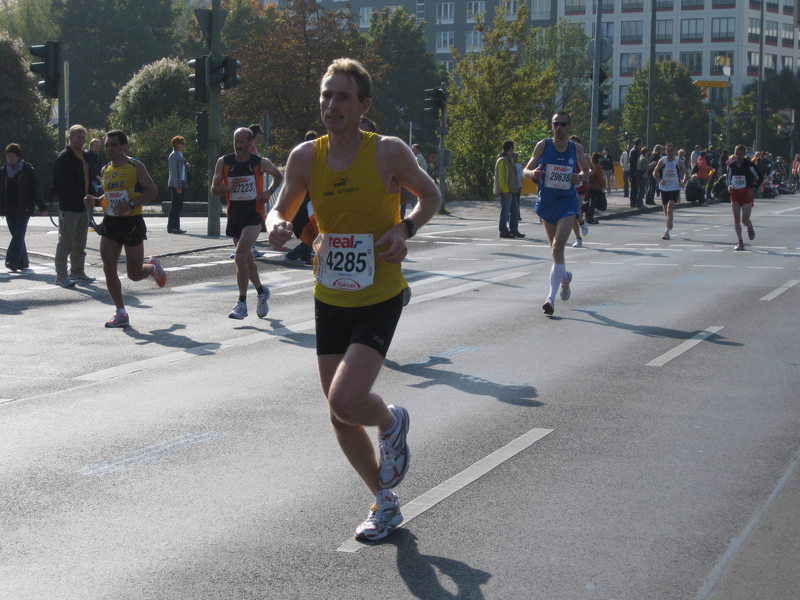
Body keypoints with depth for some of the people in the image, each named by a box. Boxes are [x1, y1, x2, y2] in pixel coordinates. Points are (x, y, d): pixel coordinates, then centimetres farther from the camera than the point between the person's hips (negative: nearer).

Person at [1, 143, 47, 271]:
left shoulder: (28, 171, -3)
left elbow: (36, 190, -2)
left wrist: (42, 207, -5)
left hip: (23, 208, -5)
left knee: (18, 235, -12)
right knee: (17, 235, 7)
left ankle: (12, 261, -18)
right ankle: (22, 262, 14)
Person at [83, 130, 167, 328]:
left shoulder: (135, 167, -7)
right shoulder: (105, 170, 11)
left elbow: (153, 192, -11)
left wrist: (132, 204, -23)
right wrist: (95, 201, 1)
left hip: (132, 223, -5)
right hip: (110, 223, 5)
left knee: (134, 274, 0)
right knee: (108, 269, -6)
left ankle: (153, 267, 36)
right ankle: (121, 313, 3)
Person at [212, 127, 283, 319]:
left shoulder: (261, 163, -5)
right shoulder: (224, 162, 0)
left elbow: (278, 176, 13)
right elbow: (214, 189, 3)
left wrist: (269, 192, -4)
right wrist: (228, 187, -18)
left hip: (254, 215, -4)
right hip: (234, 215, 4)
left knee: (240, 255, -19)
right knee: (247, 258, 15)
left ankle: (242, 303, -14)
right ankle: (261, 292, 38)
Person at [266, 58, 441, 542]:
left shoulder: (389, 152, -12)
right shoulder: (306, 157, -3)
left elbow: (432, 196, 3)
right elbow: (282, 209, 10)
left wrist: (406, 229, -15)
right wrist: (278, 225, -14)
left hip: (379, 300, -5)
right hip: (330, 300, 5)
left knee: (345, 400, -21)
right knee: (340, 416, 9)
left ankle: (392, 423, 16)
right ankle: (385, 503, 31)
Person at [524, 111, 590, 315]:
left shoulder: (576, 149, -1)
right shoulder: (543, 145, -3)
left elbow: (586, 171, 13)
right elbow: (526, 170, -1)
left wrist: (580, 176, -10)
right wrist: (533, 173, -24)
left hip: (567, 203, -2)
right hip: (546, 202, 2)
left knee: (558, 246, -17)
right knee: (555, 247, 15)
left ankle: (551, 298, -17)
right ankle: (564, 277, 47)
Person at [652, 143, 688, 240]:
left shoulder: (679, 161, -3)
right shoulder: (662, 161, 0)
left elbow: (686, 173, 8)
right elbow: (655, 172, 7)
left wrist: (683, 182, -8)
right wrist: (660, 180, -11)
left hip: (675, 188, -3)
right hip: (664, 188, 3)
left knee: (670, 210, -16)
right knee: (666, 210, 11)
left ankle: (667, 231, -20)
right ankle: (669, 226, 35)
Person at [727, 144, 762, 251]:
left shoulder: (749, 165, -10)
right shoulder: (731, 165, 3)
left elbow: (760, 178, -2)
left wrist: (754, 189, -14)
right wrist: (729, 186, -4)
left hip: (747, 194, -4)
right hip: (735, 194, 4)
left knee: (745, 220, -6)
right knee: (736, 219, -3)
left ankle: (750, 228, 32)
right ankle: (740, 242, 5)